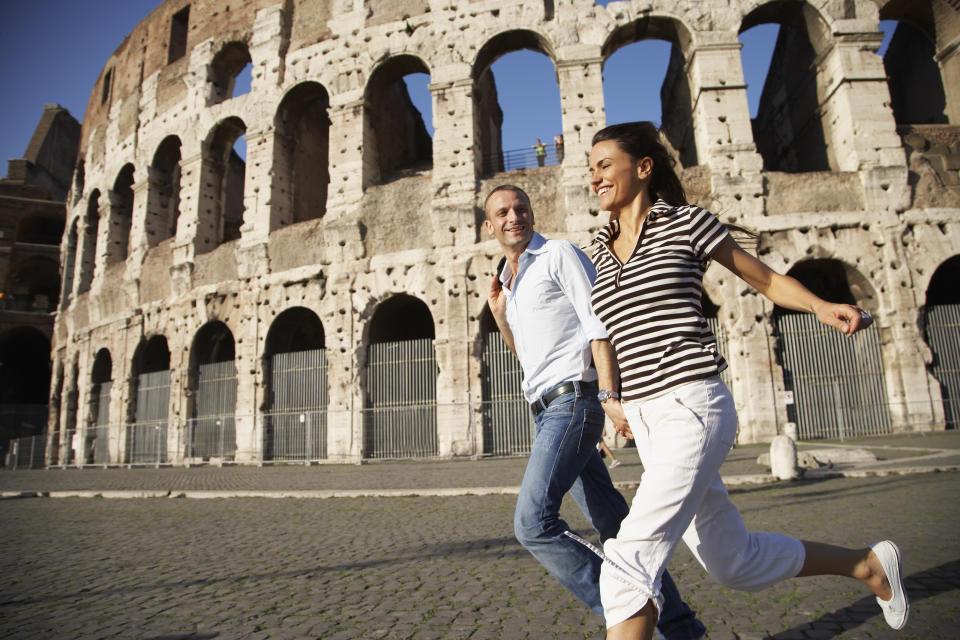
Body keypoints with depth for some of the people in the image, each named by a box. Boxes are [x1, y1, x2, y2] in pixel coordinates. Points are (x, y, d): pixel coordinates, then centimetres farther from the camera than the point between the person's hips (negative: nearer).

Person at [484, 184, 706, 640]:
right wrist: (500, 316, 13)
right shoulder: (509, 283, 21)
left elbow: (599, 324, -11)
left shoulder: (558, 255, -2)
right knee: (613, 524, 11)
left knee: (533, 522, -16)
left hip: (571, 403, -8)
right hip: (548, 413, 9)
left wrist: (608, 394, -21)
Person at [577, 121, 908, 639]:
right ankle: (867, 564, 41)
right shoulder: (600, 250, 15)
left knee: (629, 561, -18)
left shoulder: (686, 223, 0)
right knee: (735, 565, 19)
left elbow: (764, 277, 9)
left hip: (691, 407, -7)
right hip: (645, 421, 7)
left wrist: (821, 307, -8)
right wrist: (609, 398, 14)